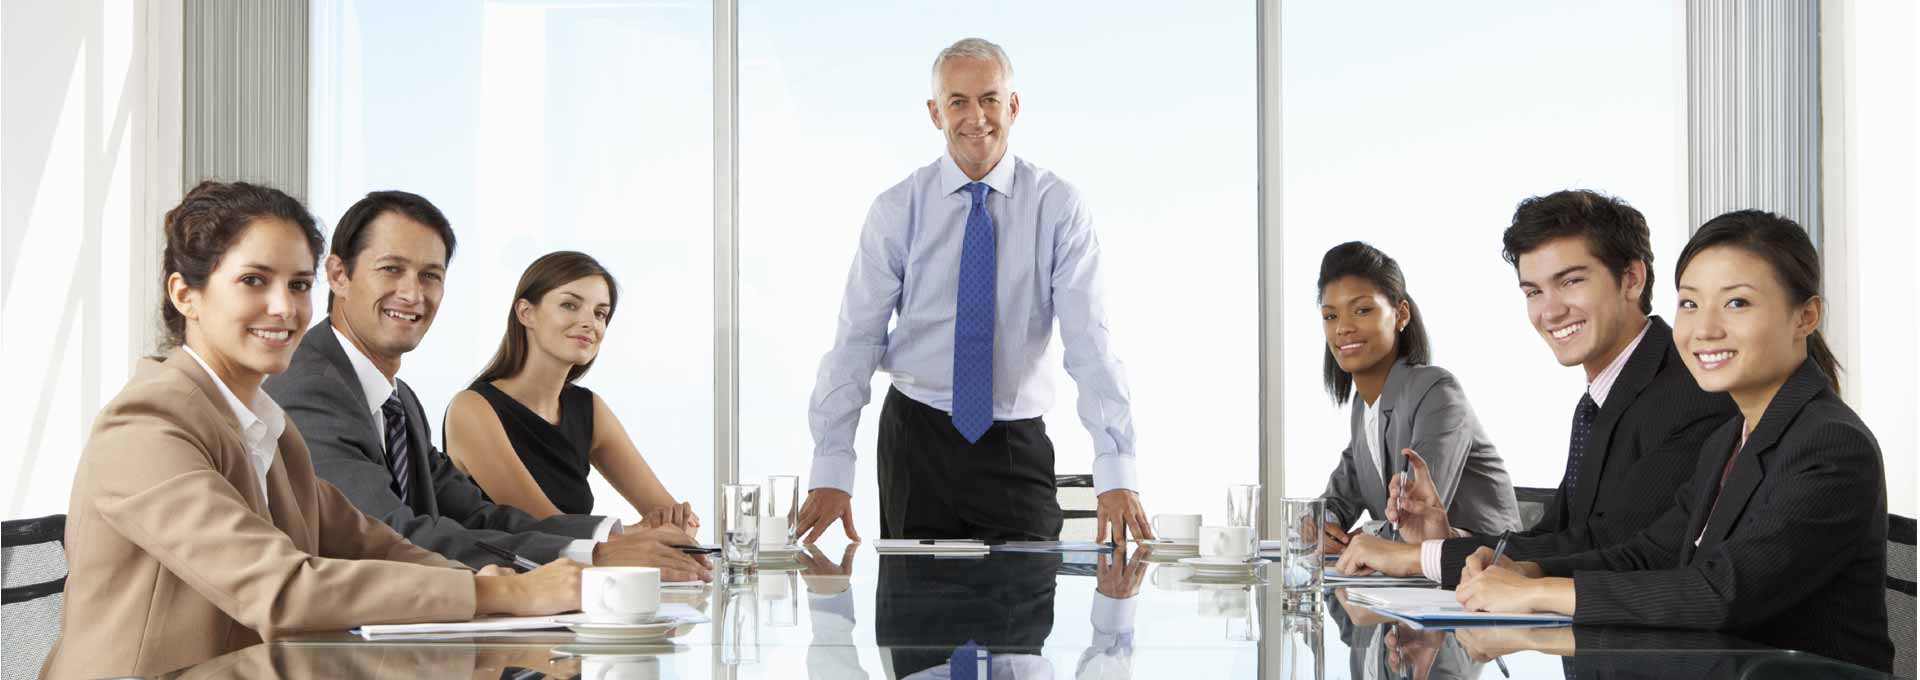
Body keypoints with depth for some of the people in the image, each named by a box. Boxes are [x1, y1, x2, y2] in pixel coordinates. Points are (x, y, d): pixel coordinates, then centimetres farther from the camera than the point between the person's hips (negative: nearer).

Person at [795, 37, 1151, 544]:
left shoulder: (1059, 208, -5)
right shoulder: (896, 211, -3)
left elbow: (1088, 341, -12)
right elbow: (856, 340, -6)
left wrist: (1116, 474, -23)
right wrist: (831, 473, -16)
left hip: (1018, 446, 0)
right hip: (917, 441, 1)